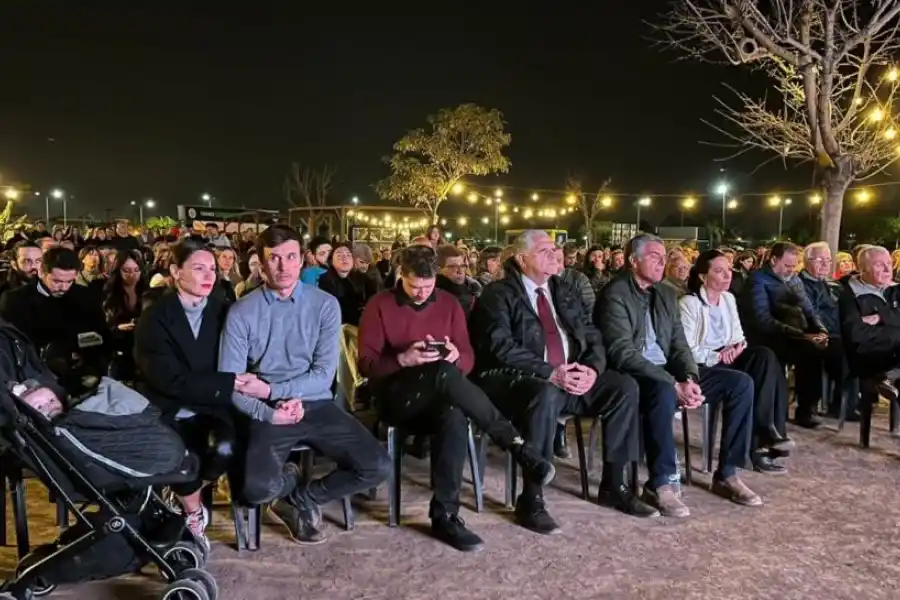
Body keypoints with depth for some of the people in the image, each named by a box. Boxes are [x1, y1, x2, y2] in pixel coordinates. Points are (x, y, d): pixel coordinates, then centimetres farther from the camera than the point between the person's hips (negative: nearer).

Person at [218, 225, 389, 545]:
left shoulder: (325, 305, 0)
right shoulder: (242, 312, -2)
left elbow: (324, 374, -6)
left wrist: (271, 389, -14)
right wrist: (268, 412, -19)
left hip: (316, 406, 2)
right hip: (267, 412, -2)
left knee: (377, 467, -15)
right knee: (259, 488, -29)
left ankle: (302, 499, 11)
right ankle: (291, 480, 11)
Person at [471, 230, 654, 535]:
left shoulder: (564, 293, 16)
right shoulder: (498, 295, -5)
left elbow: (592, 336, 11)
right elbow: (501, 347, -18)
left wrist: (592, 368, -11)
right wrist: (550, 373, -26)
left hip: (571, 375, 7)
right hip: (516, 379, -6)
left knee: (624, 387, -12)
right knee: (546, 395, -38)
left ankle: (613, 485, 1)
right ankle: (531, 498, -26)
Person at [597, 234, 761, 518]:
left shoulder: (667, 293, 12)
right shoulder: (615, 295, -13)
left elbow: (679, 344, 10)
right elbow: (623, 354, -22)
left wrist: (689, 379, -12)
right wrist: (674, 385, -26)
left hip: (668, 371, 8)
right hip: (633, 377, -8)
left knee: (741, 383, -3)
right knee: (664, 393, -41)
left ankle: (727, 473, 3)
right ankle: (660, 484, -22)